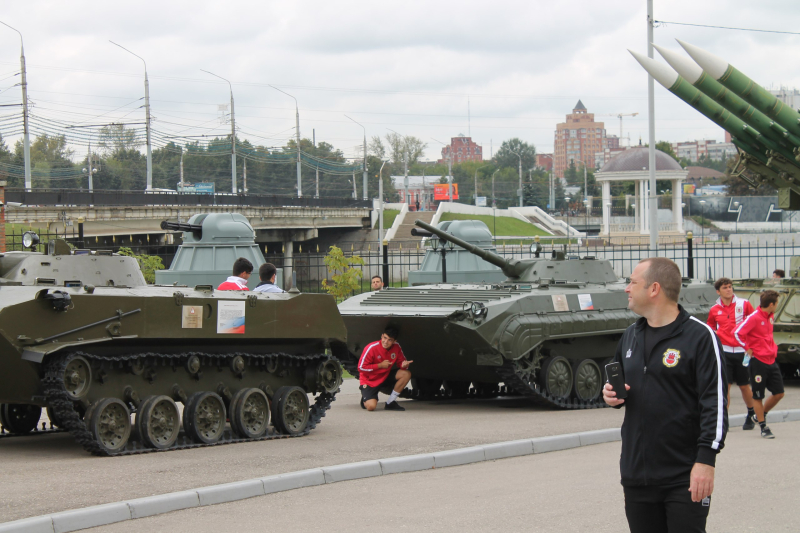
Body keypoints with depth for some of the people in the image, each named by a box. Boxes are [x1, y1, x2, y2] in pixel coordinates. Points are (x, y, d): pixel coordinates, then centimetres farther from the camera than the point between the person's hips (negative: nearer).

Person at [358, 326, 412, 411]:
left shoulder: (396, 347, -8)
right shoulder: (371, 348, -23)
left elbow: (401, 362, 4)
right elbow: (361, 367, -19)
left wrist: (403, 365, -23)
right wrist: (380, 365, -21)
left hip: (385, 376, 6)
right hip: (369, 380, -6)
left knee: (406, 374, -16)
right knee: (371, 406, -27)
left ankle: (390, 403, -5)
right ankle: (366, 399, 15)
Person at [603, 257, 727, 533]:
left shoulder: (699, 336, -10)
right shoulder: (630, 336, 13)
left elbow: (715, 403, -14)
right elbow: (619, 385, 27)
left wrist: (705, 460, -21)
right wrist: (612, 395, 2)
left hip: (684, 478, -7)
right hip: (636, 475, 7)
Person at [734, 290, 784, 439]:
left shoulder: (771, 316, 10)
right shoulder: (754, 318, -16)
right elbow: (737, 332, -22)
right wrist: (747, 348, -13)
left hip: (771, 360, 8)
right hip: (758, 361, -8)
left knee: (779, 393, 7)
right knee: (758, 396, 3)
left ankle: (762, 414, 27)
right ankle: (763, 427, 11)